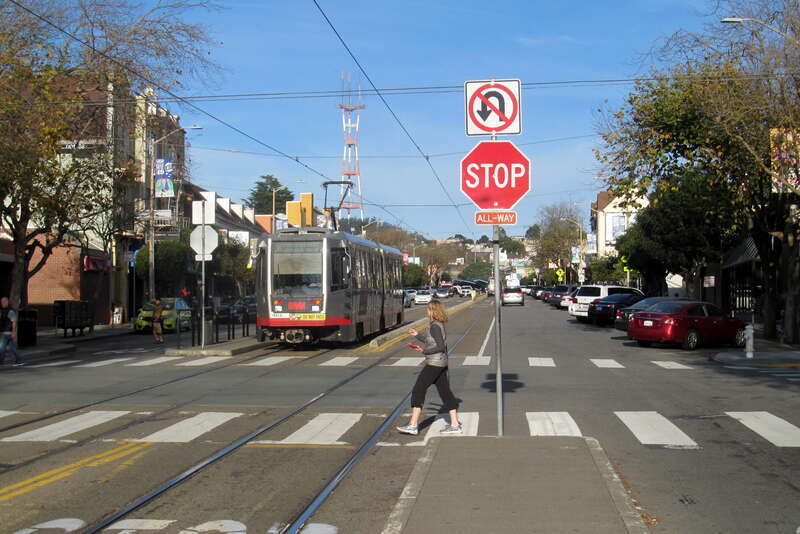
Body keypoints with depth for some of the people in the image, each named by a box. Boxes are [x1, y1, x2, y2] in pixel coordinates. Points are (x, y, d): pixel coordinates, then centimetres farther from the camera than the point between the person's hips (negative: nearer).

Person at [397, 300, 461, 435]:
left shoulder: (434, 326, -17)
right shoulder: (440, 325, 13)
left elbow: (441, 347, -21)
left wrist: (424, 351, -22)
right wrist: (417, 335, 32)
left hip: (434, 364, -10)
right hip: (441, 363, 10)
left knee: (418, 390, -6)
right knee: (444, 391, 11)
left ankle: (413, 425, -7)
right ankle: (455, 425, 13)